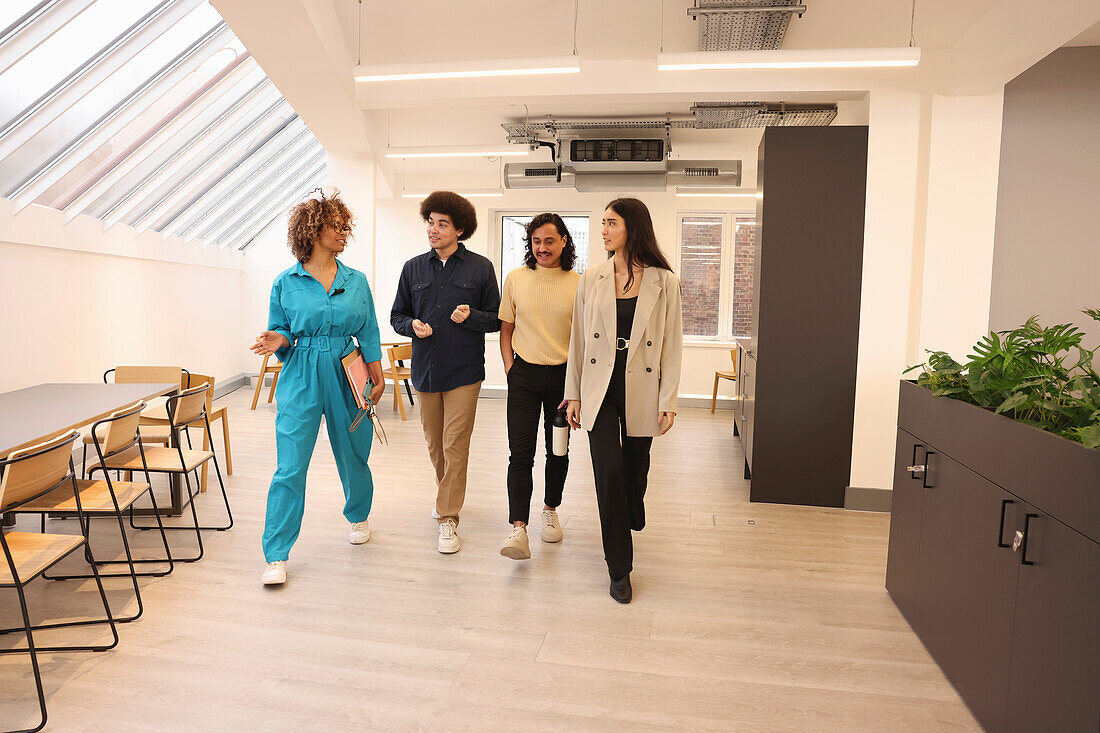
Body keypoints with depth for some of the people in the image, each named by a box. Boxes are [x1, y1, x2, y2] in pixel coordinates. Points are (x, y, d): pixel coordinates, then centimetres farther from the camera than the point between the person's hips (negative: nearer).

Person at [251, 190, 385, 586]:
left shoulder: (357, 281, 6)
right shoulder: (286, 282, 1)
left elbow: (369, 334, 9)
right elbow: (283, 331, 7)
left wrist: (378, 377, 6)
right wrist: (277, 341, -15)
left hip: (347, 377, 2)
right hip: (302, 379, -2)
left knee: (353, 456, 14)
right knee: (290, 467, -5)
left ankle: (358, 516, 42)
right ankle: (276, 556, 4)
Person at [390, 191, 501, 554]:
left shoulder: (480, 268, -1)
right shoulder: (413, 268, 7)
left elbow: (497, 319, 2)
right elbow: (397, 316, 13)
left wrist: (471, 316, -17)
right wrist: (413, 326, -9)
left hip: (464, 372, -3)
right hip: (425, 370, 4)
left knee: (455, 446, -5)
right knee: (434, 444, 15)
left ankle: (448, 519, 6)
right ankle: (447, 493, 41)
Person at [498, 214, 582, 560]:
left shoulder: (578, 284, -1)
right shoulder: (515, 279, 2)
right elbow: (505, 329, 8)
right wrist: (510, 369, 0)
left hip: (563, 375, 1)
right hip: (524, 374, 0)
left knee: (558, 450, 12)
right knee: (521, 452, -7)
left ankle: (550, 509, 33)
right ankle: (518, 527, -7)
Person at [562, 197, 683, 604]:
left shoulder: (663, 282, -2)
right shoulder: (591, 280, 3)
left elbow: (671, 344, -1)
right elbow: (578, 340, 6)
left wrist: (668, 400, -4)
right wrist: (573, 394, 4)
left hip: (641, 391, 0)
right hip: (600, 390, 0)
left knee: (635, 471, 13)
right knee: (609, 472, -8)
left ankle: (629, 523, 46)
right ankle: (619, 568, 5)